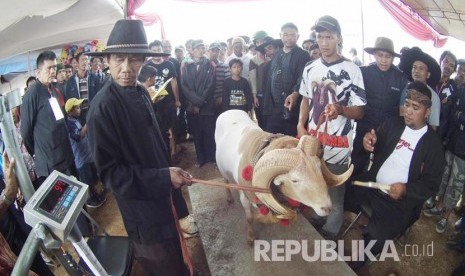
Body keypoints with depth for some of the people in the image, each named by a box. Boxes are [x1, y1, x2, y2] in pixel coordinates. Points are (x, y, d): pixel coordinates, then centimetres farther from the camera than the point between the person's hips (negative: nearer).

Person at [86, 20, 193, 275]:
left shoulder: (140, 93, -3)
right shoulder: (102, 107, -25)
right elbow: (109, 171, -22)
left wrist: (170, 172, 9)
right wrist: (163, 178, -26)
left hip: (161, 191, 7)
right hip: (140, 204, -7)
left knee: (173, 252, 28)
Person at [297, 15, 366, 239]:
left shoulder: (352, 70, -10)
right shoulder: (310, 69, 7)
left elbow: (359, 112, -9)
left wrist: (340, 109, -30)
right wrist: (301, 125, 2)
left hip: (338, 145, -5)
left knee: (334, 198, 6)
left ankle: (328, 238, 27)